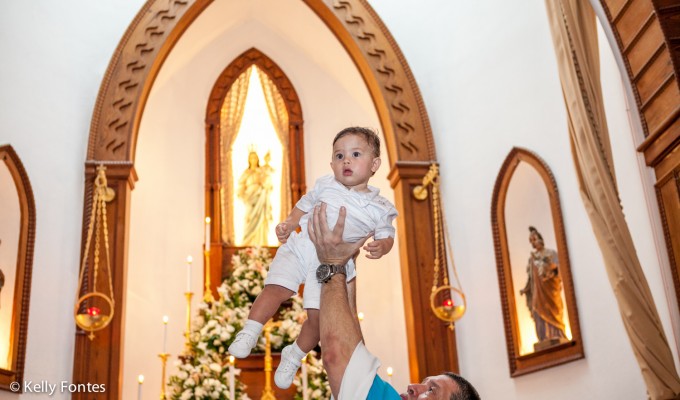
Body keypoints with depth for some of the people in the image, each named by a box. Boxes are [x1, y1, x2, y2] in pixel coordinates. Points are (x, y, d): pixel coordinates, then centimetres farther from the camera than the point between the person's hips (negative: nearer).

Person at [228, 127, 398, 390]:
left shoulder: (380, 208, 3)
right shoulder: (325, 185, 7)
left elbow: (386, 235, 10)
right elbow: (304, 207, 17)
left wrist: (381, 247, -13)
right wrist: (287, 225, 1)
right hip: (299, 248, 1)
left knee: (318, 315, -4)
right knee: (276, 288, -19)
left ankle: (294, 357, 20)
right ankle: (249, 333, -3)